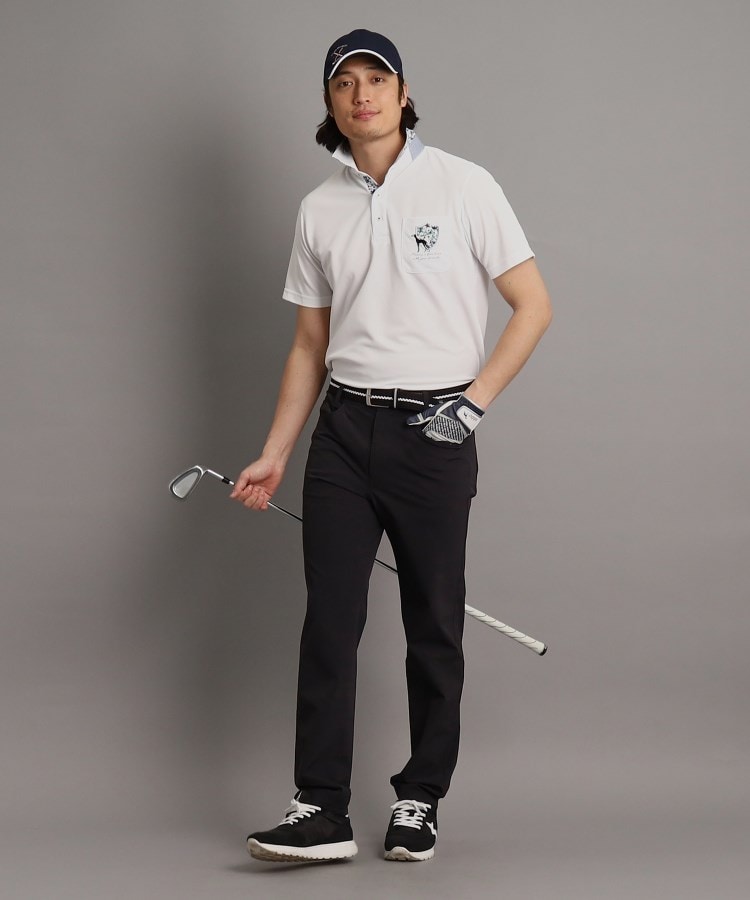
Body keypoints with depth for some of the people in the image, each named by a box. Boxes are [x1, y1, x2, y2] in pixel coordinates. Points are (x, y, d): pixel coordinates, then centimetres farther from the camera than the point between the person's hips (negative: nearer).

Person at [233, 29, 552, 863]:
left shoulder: (462, 186, -3)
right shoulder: (319, 209, 9)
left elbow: (532, 306, -2)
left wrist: (472, 401, -10)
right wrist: (274, 454, 10)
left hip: (434, 431, -3)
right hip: (344, 429, 3)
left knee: (434, 626, 4)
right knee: (328, 620, -3)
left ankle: (420, 801, 15)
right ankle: (321, 811, -1)